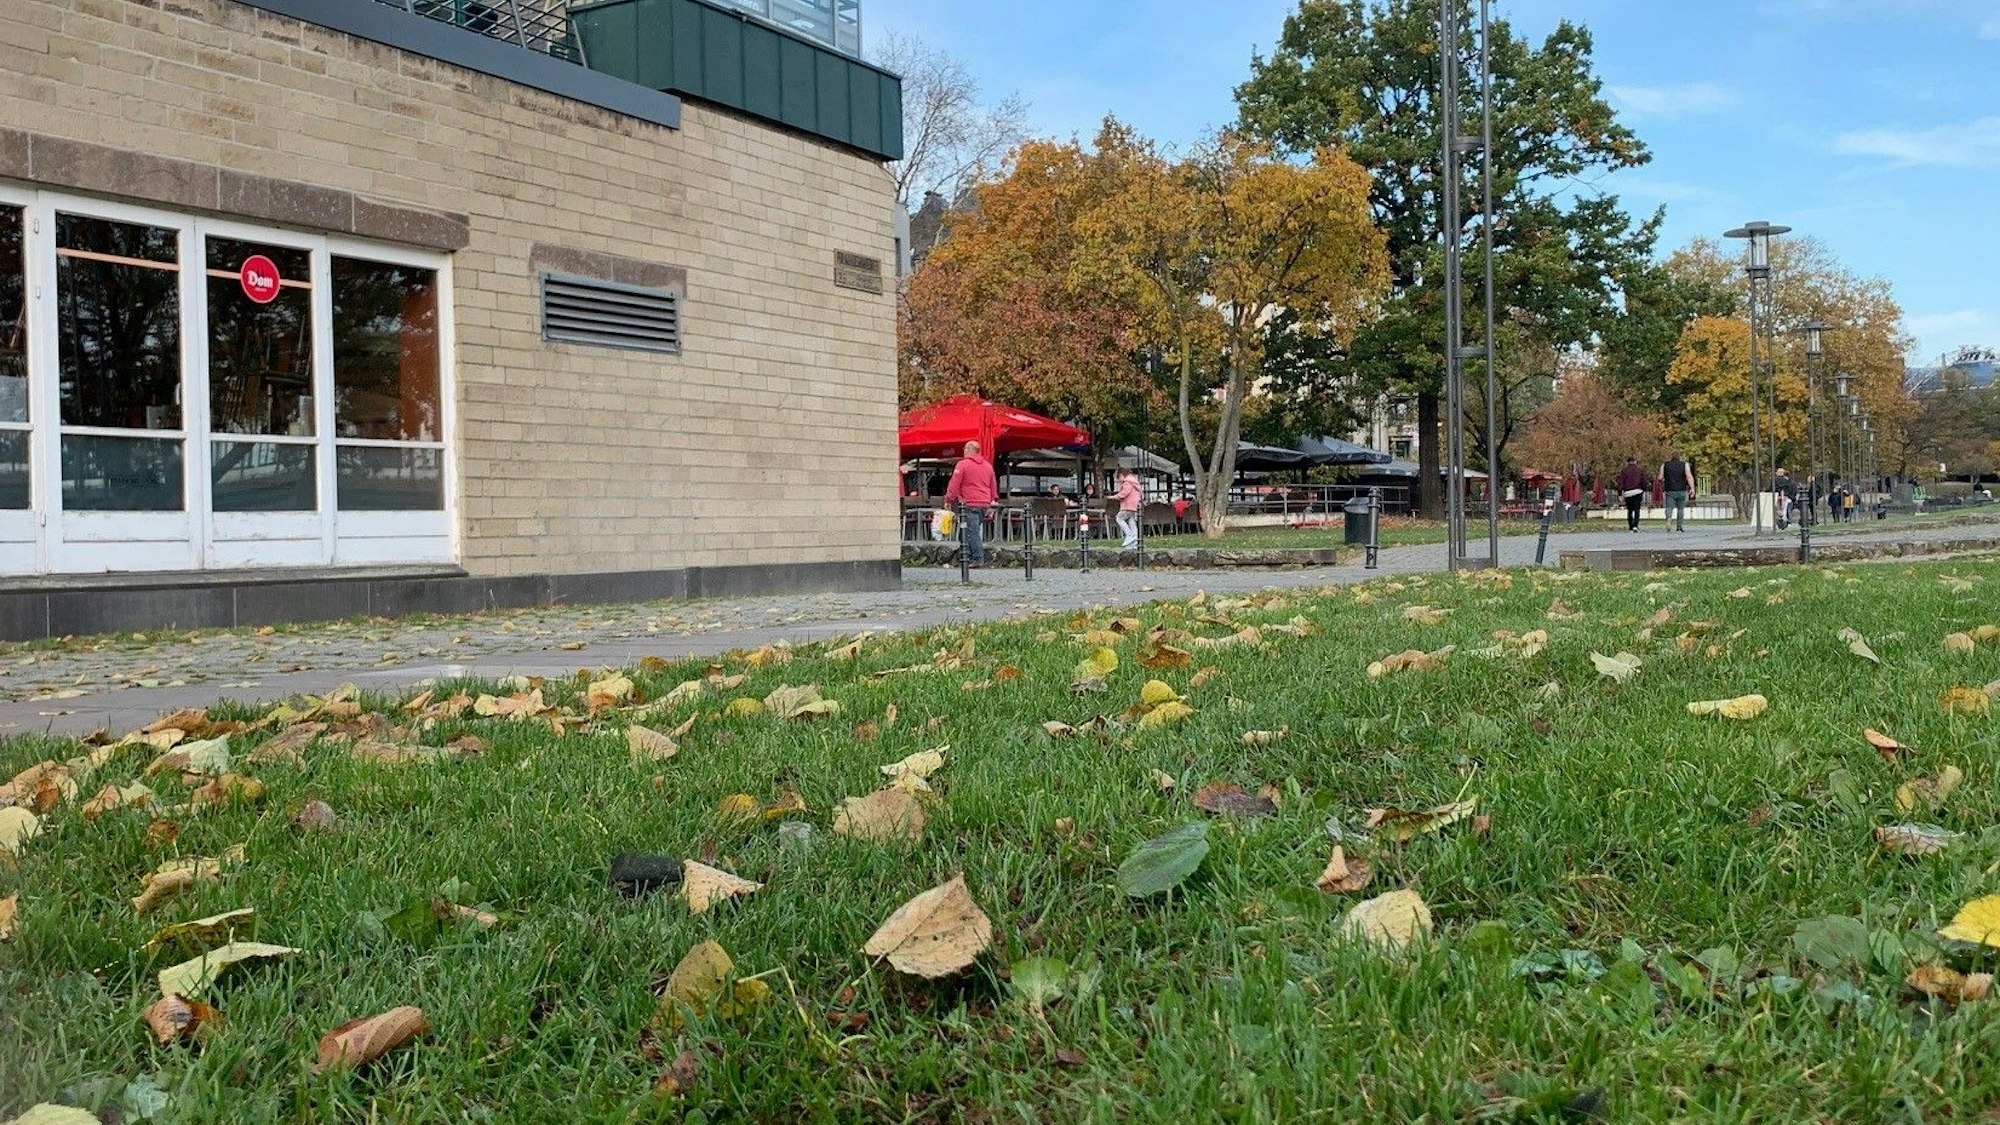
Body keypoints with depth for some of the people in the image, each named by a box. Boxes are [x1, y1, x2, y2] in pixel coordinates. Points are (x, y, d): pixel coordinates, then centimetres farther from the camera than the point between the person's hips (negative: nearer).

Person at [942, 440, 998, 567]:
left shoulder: (963, 464, -3)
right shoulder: (988, 465, 16)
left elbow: (954, 484, -4)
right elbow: (994, 486, 22)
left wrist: (948, 500, 3)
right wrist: (993, 501, 28)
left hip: (970, 504, -6)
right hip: (985, 504, 6)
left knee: (972, 531, -6)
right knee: (975, 531, 12)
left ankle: (979, 559, -11)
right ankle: (969, 556, 11)